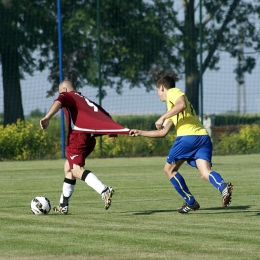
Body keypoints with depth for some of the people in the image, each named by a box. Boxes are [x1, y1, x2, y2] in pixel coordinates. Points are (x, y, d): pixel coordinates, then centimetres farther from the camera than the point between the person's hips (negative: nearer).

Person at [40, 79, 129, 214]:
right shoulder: (84, 99, 30)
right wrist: (111, 131, 21)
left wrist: (47, 118, -31)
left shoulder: (67, 95, 7)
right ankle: (63, 205, 27)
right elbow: (104, 115, 27)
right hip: (90, 138, 8)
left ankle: (104, 190, -40)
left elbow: (59, 102, -17)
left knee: (77, 170, -18)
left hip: (78, 134, -8)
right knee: (68, 167, 22)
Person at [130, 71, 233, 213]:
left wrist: (162, 117, -9)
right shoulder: (171, 108, 36)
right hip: (203, 136, 8)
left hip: (188, 136, -8)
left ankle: (190, 202, 8)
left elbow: (182, 104, -14)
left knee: (169, 169, 11)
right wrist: (140, 132, 44)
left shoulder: (172, 92, 10)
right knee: (205, 173, -10)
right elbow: (162, 132, 38)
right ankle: (223, 186, -41)